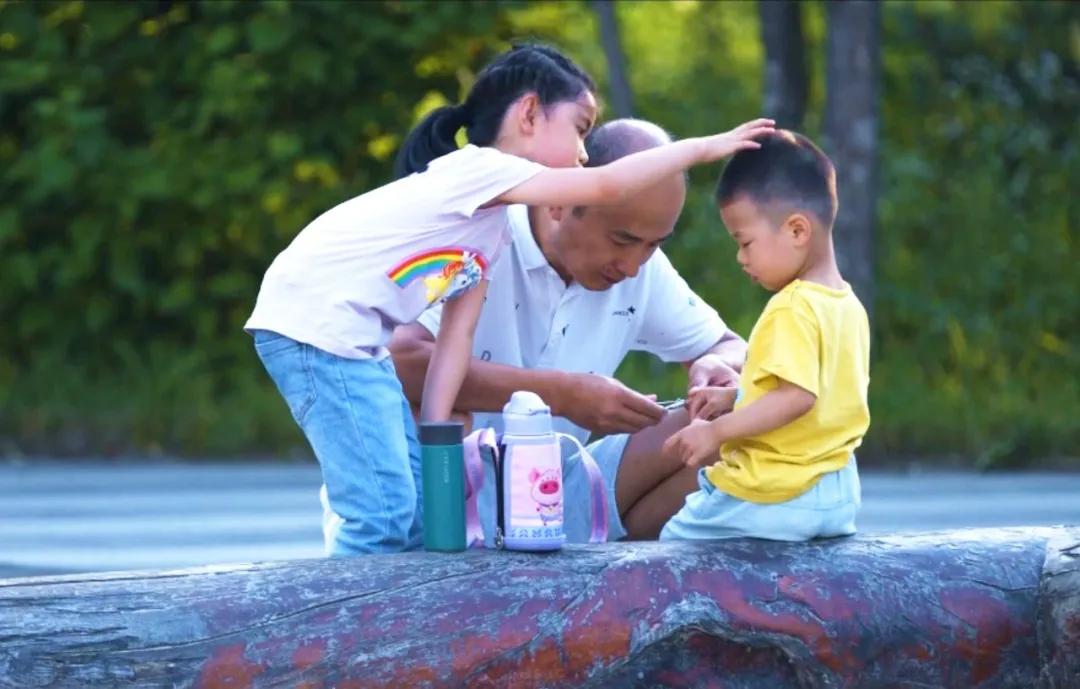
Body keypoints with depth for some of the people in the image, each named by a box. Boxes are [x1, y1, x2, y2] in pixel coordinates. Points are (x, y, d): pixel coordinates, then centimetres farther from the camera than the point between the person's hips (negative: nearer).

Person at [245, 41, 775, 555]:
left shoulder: (491, 224, 19)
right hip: (315, 324, -10)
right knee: (386, 521, -15)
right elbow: (608, 186, -18)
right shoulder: (479, 169, -10)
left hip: (352, 337, 10)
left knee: (420, 511, 7)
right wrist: (703, 147, -8)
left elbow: (456, 336, 15)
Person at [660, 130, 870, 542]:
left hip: (774, 499, -9)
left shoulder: (793, 311, -18)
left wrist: (717, 431, -24)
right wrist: (735, 396, 19)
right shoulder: (848, 306, 11)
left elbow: (797, 396, -27)